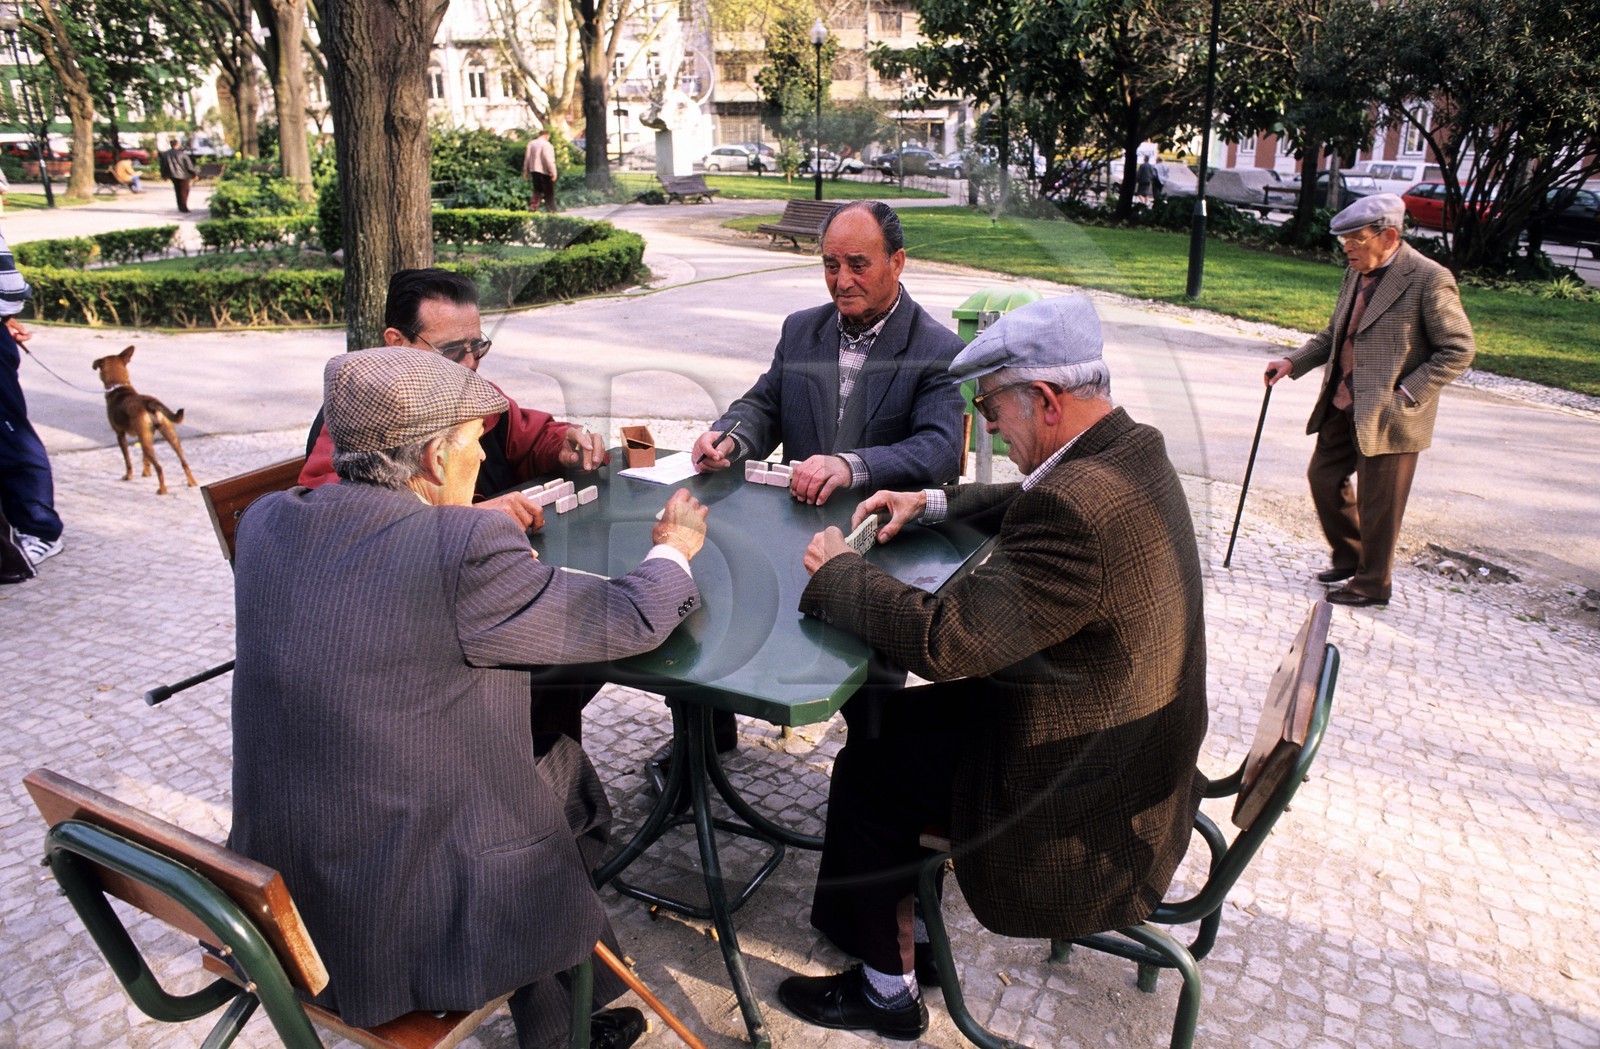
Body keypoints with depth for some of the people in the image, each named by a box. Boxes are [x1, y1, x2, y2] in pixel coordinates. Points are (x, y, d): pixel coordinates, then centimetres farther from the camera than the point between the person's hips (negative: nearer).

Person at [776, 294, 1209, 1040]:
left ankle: (887, 992, 24)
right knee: (897, 719, 16)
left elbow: (944, 640, -32)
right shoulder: (1135, 452, -1)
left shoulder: (1078, 508, -33)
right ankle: (906, 934, 33)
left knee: (870, 769, 3)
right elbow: (1029, 504, 19)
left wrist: (838, 572, -17)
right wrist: (933, 503, 8)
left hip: (1085, 805, -9)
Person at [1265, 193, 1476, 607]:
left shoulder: (1429, 280, -15)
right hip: (1343, 406, 8)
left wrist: (1406, 394, -19)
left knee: (1377, 504, 4)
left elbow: (1459, 349, -12)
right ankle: (1349, 557, 36)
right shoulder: (1357, 273, 8)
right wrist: (1293, 362, 3)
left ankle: (1372, 584, 22)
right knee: (1324, 477, 16)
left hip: (1388, 416, -8)